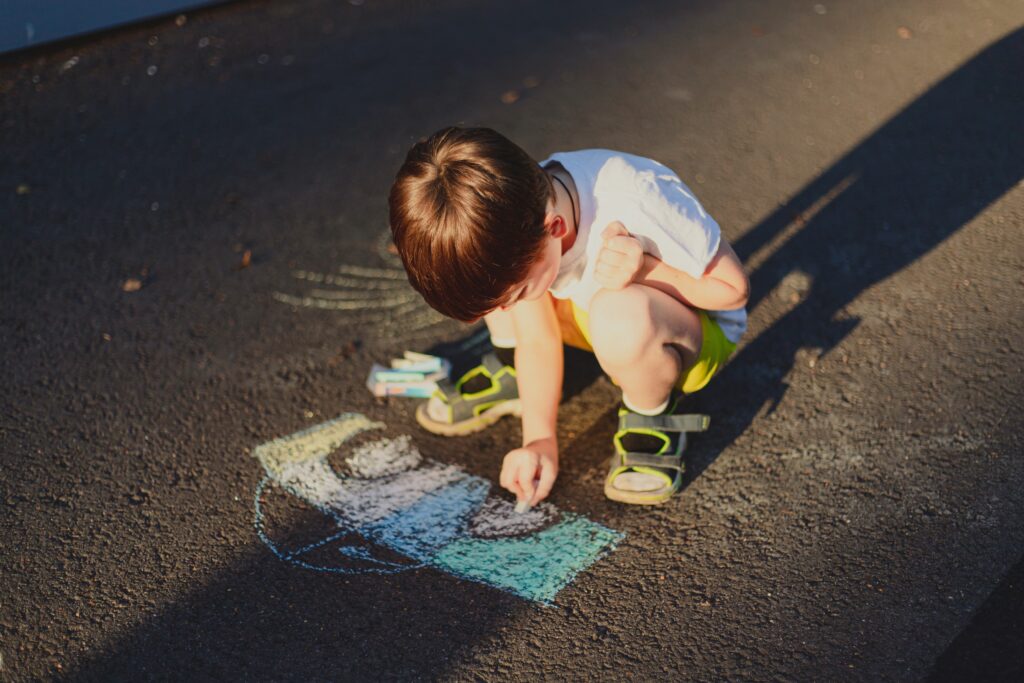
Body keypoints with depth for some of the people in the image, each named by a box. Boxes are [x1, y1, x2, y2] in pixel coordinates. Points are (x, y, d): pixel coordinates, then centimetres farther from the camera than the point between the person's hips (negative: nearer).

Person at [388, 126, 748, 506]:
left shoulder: (640, 206, -37)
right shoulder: (508, 218, -20)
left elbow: (734, 288, -22)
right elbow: (538, 340, -9)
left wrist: (646, 269, -38)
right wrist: (540, 441, -18)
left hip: (700, 329, -5)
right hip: (593, 308, 5)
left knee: (621, 313, -40)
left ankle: (654, 424, -11)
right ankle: (511, 370, 8)